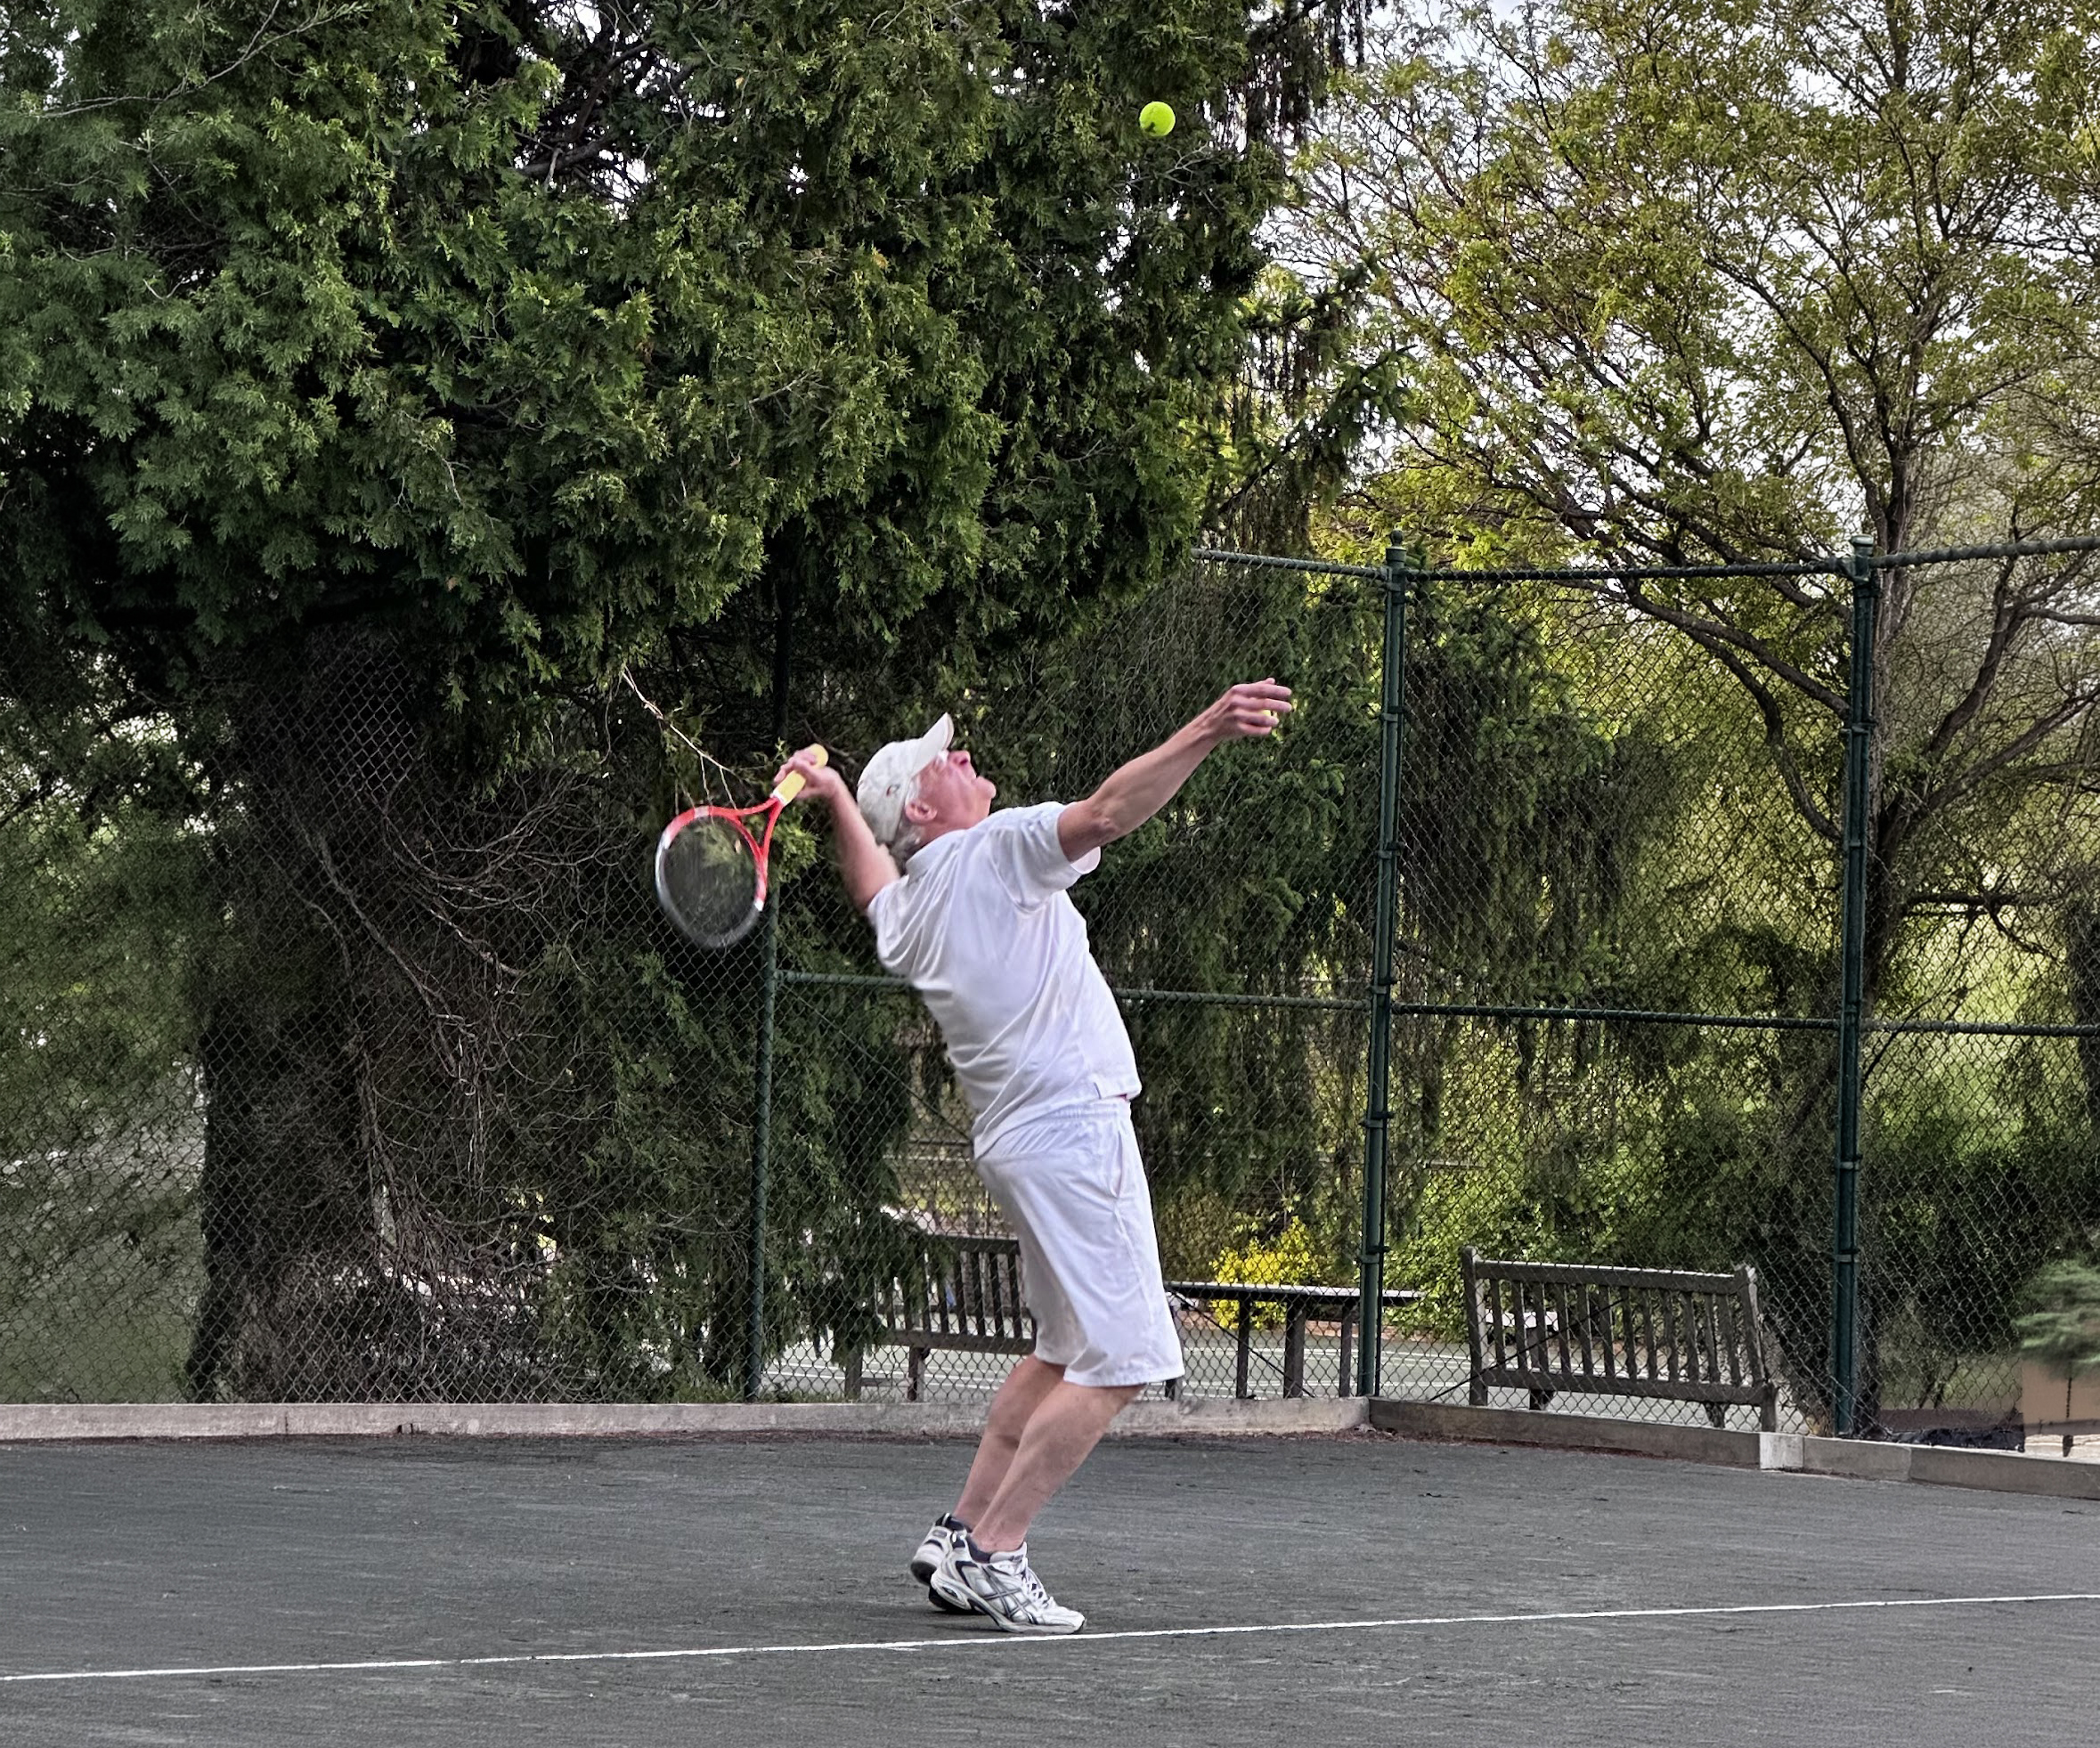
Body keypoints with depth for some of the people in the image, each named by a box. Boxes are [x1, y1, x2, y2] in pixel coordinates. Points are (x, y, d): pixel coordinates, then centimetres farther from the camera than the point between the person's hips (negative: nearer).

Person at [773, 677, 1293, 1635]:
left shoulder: (903, 916, 14)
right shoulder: (1000, 849, -8)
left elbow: (872, 883, 40)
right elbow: (1108, 812, -25)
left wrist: (836, 797, 42)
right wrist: (1206, 732, -32)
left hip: (1015, 1135, 9)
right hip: (1074, 1125, -9)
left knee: (1064, 1349, 20)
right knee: (1118, 1362, -8)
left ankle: (963, 1533, 18)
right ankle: (991, 1553, -9)